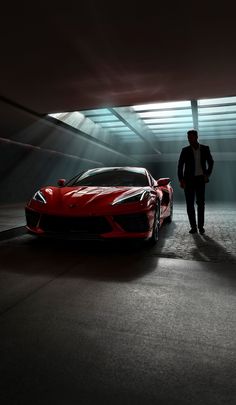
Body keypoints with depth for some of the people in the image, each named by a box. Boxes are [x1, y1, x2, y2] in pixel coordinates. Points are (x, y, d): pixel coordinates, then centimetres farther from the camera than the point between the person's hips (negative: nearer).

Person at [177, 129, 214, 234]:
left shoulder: (205, 149, 5)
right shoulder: (185, 150, 2)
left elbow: (210, 162, 16)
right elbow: (180, 165, 1)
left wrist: (207, 175, 4)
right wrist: (181, 180, -7)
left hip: (200, 179, 0)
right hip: (189, 180, 0)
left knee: (201, 203, -3)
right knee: (190, 204, -2)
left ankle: (201, 226, 7)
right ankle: (193, 227, 5)